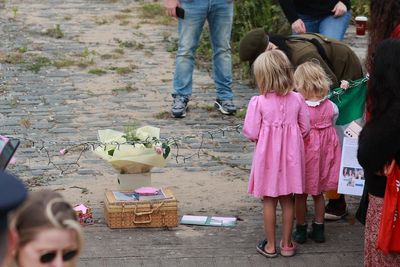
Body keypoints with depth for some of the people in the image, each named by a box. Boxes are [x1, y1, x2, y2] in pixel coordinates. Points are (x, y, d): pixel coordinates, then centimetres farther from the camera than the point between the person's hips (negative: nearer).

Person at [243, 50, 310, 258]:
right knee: (287, 200, 14)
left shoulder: (258, 102, -17)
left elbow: (251, 133, -13)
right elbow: (304, 129, 1)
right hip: (290, 155, 3)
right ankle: (287, 244, 23)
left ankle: (270, 245, 16)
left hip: (267, 155, -3)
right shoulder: (297, 100, -6)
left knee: (269, 201, 9)